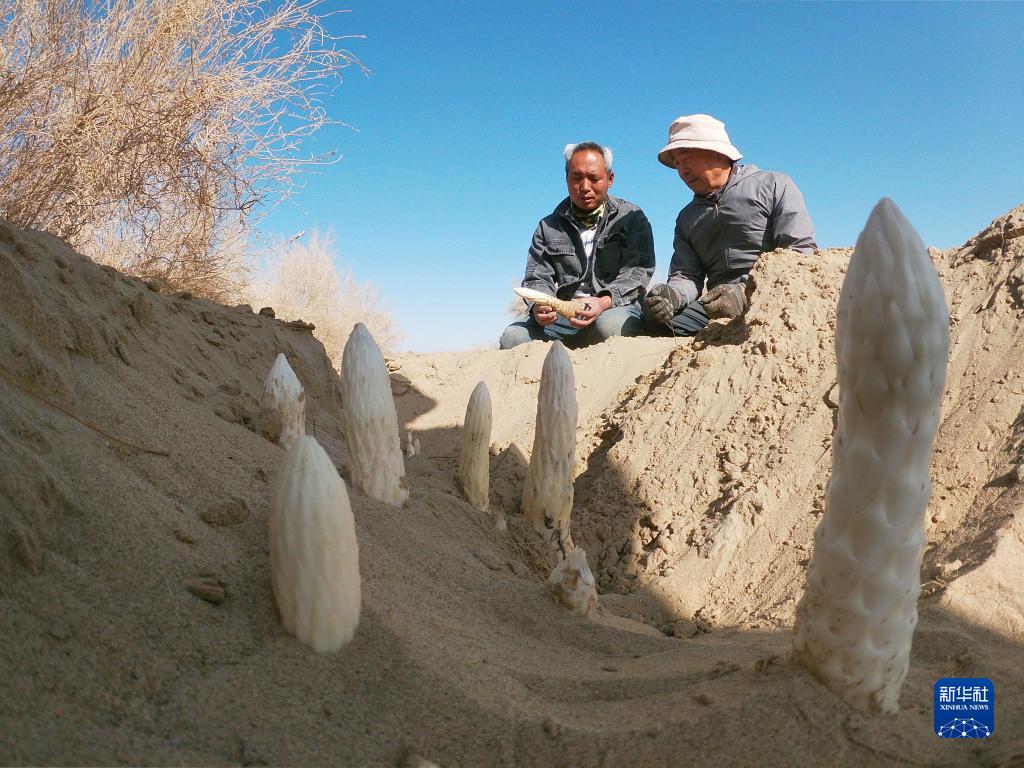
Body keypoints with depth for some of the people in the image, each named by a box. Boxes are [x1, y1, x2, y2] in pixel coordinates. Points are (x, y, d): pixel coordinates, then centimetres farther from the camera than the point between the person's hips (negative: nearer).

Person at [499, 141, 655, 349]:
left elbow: (638, 271, -3)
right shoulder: (549, 227, 19)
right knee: (512, 338, -26)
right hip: (562, 314, 2)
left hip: (617, 307, -2)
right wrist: (539, 305, -14)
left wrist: (604, 301, -23)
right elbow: (537, 278, 12)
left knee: (611, 326, -40)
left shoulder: (631, 218, 10)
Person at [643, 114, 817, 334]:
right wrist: (672, 294, -10)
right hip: (716, 305, 4)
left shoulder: (774, 186, 9)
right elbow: (685, 276, 17)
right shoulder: (687, 218, 27)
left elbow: (802, 251, -3)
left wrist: (747, 292, -18)